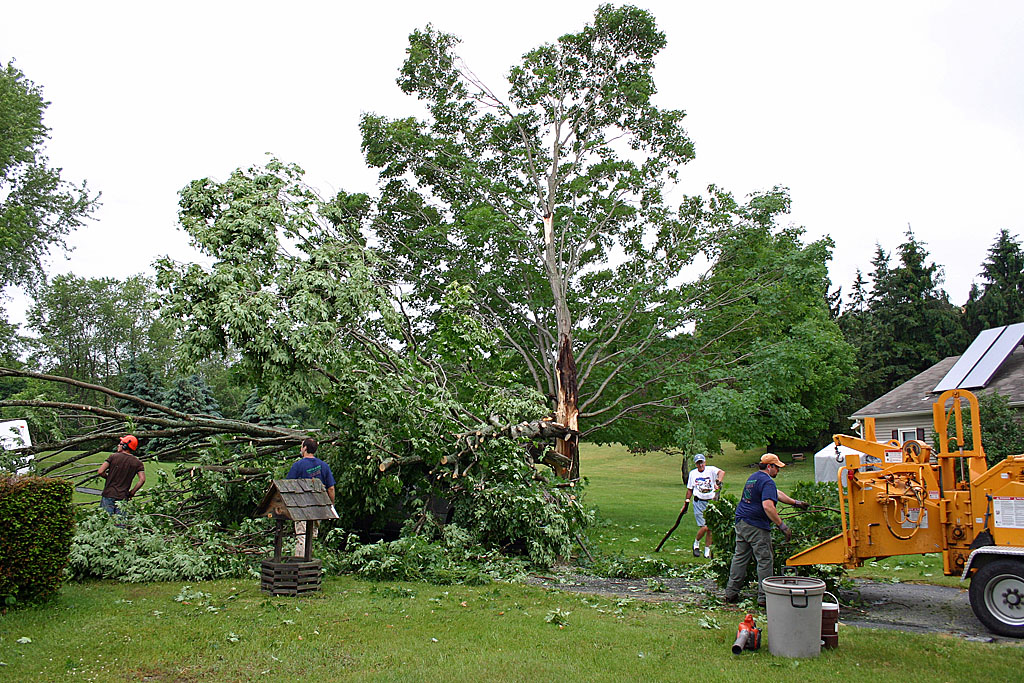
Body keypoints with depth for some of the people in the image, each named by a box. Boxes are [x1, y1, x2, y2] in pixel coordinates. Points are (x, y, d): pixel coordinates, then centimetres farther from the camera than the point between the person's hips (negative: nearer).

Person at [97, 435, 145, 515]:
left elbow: (100, 472, -7)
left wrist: (109, 478, 12)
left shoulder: (114, 456, -2)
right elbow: (142, 479, -9)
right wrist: (132, 492, 4)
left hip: (108, 495, -1)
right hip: (122, 498, 1)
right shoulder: (137, 463, 1)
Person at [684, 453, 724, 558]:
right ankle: (696, 544, 14)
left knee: (710, 528, 3)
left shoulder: (711, 470, -2)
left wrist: (718, 482, -42)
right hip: (699, 503, 0)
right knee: (704, 527, -11)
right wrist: (687, 502, 14)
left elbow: (721, 472, -24)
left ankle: (707, 551, 17)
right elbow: (690, 489, 17)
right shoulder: (692, 473, 8)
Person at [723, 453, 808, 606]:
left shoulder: (753, 477, 19)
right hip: (757, 527, -9)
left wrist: (795, 502, 31)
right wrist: (782, 525, -23)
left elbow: (776, 493, 28)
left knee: (739, 558, 13)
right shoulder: (767, 481, -13)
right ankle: (764, 597, 4)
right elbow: (767, 506, -27)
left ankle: (731, 593, 17)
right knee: (765, 561, 1)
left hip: (741, 523, 9)